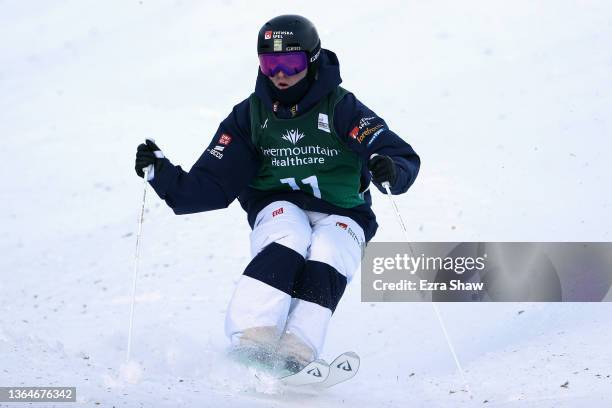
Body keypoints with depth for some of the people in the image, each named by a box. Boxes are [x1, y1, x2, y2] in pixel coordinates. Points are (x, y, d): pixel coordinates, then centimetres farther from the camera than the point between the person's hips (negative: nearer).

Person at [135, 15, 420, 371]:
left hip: (341, 213, -1)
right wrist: (163, 175, -14)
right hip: (279, 207, 1)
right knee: (288, 243, -32)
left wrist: (390, 171, -39)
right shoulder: (251, 114, 4)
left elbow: (404, 158, -14)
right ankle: (249, 347, -44)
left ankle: (295, 358, -43)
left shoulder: (340, 108, -5)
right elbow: (213, 185, 3)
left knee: (326, 263, -32)